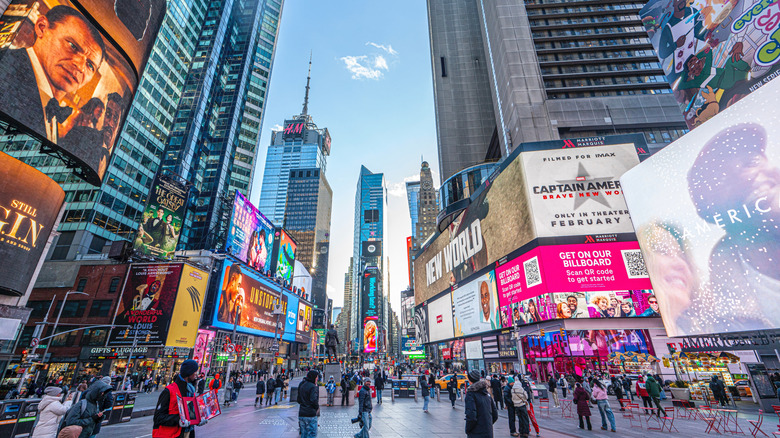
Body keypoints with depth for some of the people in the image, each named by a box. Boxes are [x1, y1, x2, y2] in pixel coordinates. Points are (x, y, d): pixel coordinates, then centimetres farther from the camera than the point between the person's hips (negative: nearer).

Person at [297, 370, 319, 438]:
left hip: (301, 414, 8)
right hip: (310, 414, -8)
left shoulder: (301, 385, 10)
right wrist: (317, 408, -6)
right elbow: (313, 400, -22)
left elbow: (298, 400, 15)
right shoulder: (313, 387, -15)